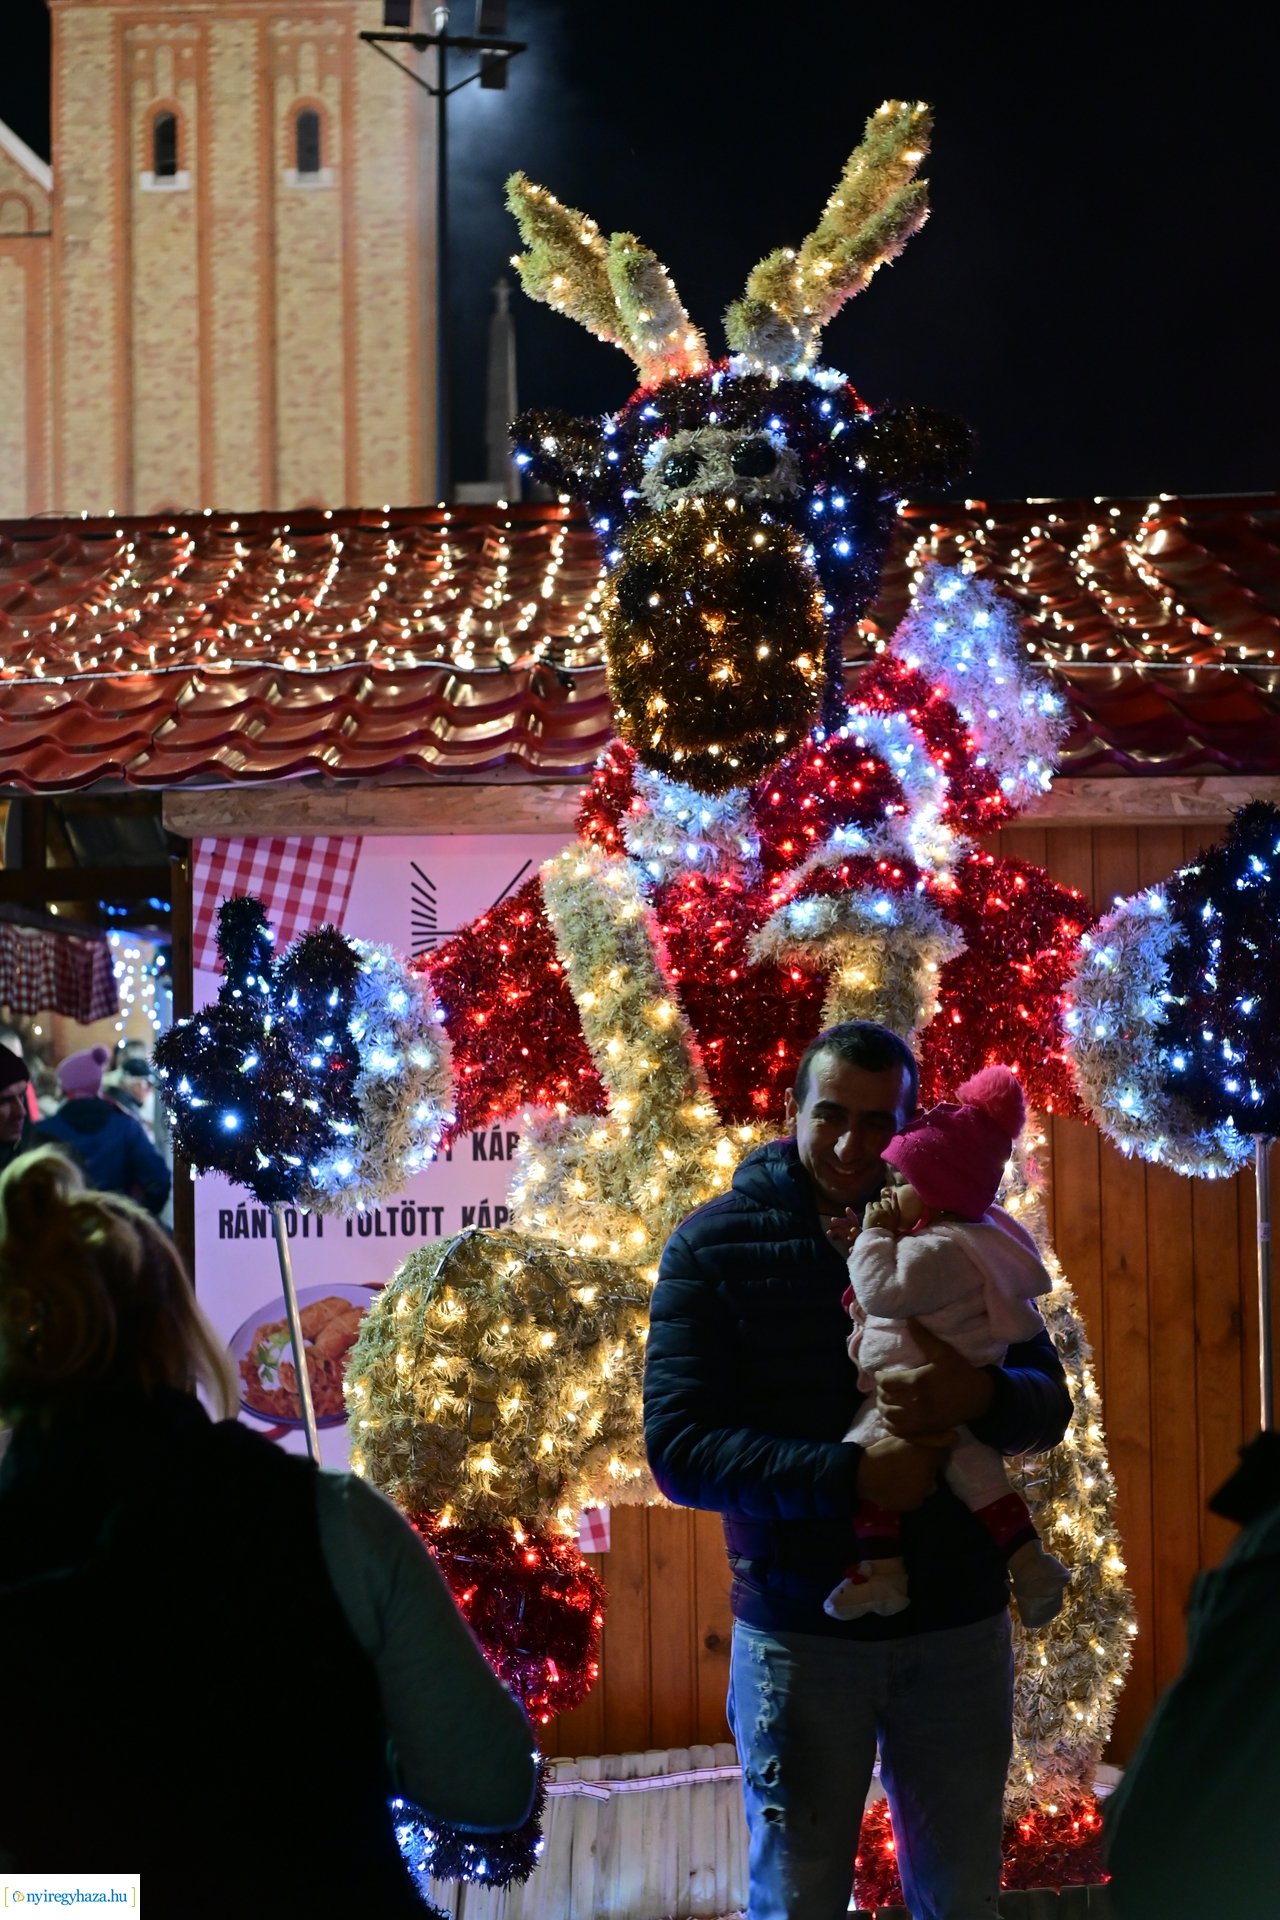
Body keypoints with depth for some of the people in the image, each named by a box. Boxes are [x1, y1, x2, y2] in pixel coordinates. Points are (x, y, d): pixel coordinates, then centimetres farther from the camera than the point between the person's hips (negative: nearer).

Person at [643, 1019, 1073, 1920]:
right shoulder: (714, 1246, -5)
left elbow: (1048, 1402, 0)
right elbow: (679, 1448, -13)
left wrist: (979, 1395, -24)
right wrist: (849, 1474, -26)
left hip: (958, 1629, 2)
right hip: (797, 1633, -2)